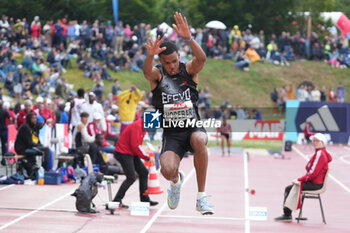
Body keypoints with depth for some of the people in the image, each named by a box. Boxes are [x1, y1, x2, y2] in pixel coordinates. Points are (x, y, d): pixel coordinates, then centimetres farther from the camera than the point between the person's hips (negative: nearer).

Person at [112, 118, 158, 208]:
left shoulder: (142, 127, 10)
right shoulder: (136, 126, -22)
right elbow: (135, 146, -24)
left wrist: (146, 156, 1)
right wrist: (147, 158, -16)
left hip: (131, 153, 10)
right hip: (123, 153, -10)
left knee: (144, 172, 9)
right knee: (131, 178, -13)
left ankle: (145, 199, 16)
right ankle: (116, 201, -5)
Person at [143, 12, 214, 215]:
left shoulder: (189, 70, 1)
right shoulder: (157, 74, -1)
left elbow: (202, 59, -22)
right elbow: (147, 71, -26)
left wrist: (189, 38, -41)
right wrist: (150, 55, -49)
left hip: (193, 126, 0)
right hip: (171, 133, 0)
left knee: (199, 139, -37)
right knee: (167, 171, -26)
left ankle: (201, 197, -24)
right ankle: (176, 181, 17)